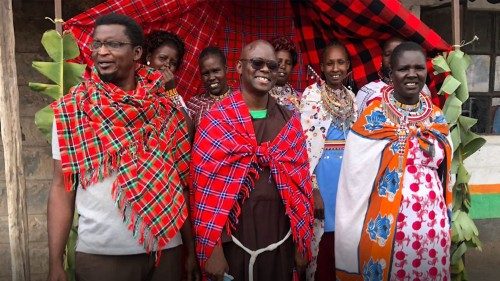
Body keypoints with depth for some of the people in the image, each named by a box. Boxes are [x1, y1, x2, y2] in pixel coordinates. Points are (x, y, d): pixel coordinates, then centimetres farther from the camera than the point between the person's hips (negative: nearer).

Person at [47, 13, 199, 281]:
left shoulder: (167, 109, 0)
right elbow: (61, 187, -2)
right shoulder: (71, 109, -4)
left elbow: (181, 182, 3)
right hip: (100, 252, -1)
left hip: (166, 247, 2)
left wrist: (191, 249, 5)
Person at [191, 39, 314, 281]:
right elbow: (205, 187, -8)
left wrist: (301, 242, 6)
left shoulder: (289, 123, 6)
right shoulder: (216, 121, -6)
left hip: (281, 238, 4)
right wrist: (212, 247, -10)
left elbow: (301, 182, 7)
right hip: (233, 238, -3)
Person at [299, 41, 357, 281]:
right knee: (322, 236, 2)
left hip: (347, 170, 6)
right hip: (321, 171, -6)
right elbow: (304, 143, -14)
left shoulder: (350, 96, 10)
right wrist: (312, 187, -19)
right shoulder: (312, 94, -8)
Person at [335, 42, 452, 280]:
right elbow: (356, 176, -10)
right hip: (388, 219, -4)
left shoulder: (436, 117, 7)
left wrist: (448, 219, 16)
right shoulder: (375, 115, -8)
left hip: (433, 218, 5)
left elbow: (445, 171, 16)